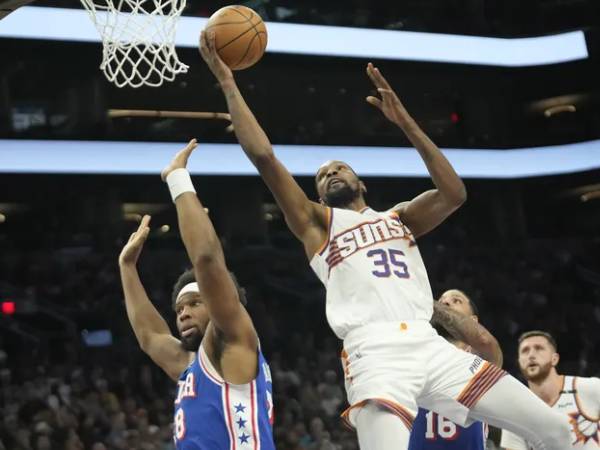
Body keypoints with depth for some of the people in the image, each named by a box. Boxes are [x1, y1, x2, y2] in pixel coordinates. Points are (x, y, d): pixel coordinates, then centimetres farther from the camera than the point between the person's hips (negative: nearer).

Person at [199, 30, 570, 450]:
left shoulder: (399, 218, 28)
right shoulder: (316, 223, 20)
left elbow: (454, 194, 7)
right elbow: (263, 155, 8)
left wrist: (405, 121, 4)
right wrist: (227, 83, 7)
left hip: (429, 344, 4)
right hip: (375, 353, -4)